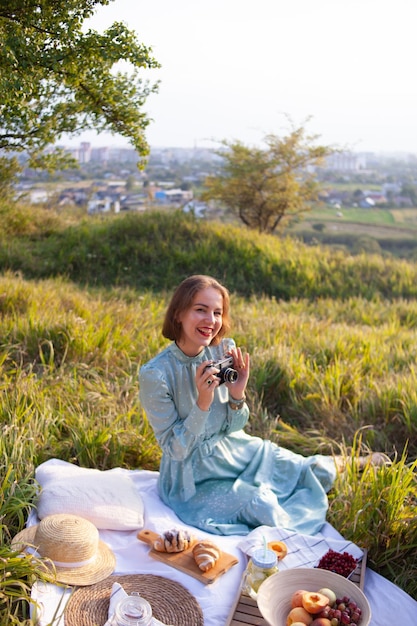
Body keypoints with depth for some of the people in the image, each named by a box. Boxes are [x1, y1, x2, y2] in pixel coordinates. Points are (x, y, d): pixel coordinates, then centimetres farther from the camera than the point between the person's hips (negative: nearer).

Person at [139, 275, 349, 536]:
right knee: (263, 506, -25)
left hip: (238, 452, 5)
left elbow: (233, 428, 0)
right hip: (196, 477, -5)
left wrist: (237, 394, -21)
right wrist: (203, 402, -31)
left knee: (321, 472, -2)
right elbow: (175, 450, -17)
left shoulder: (224, 350, -8)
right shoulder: (155, 374, -23)